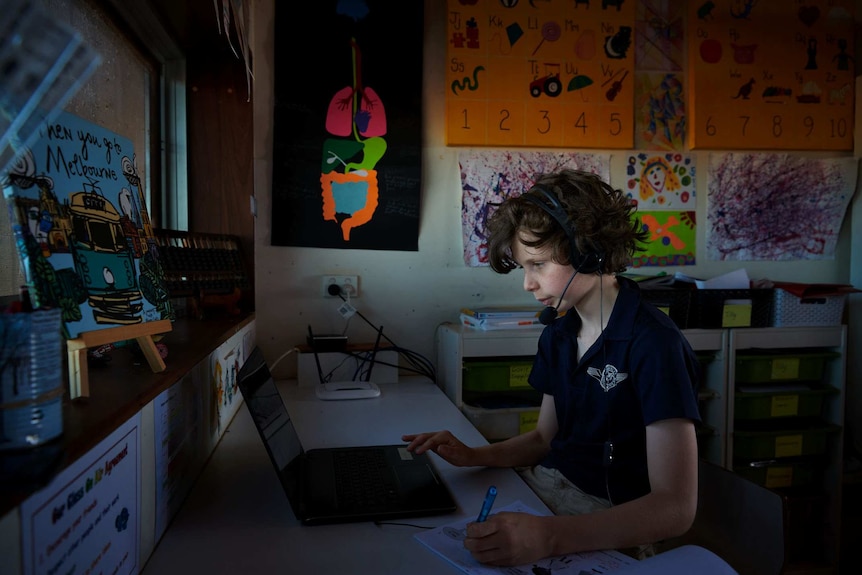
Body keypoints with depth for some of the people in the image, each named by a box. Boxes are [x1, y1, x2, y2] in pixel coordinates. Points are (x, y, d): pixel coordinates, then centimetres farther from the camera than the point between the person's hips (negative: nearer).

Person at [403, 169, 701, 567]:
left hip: (609, 526, -7)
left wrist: (549, 536, -38)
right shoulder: (557, 334, 5)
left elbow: (676, 508, -25)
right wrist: (473, 456, -6)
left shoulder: (653, 344, -20)